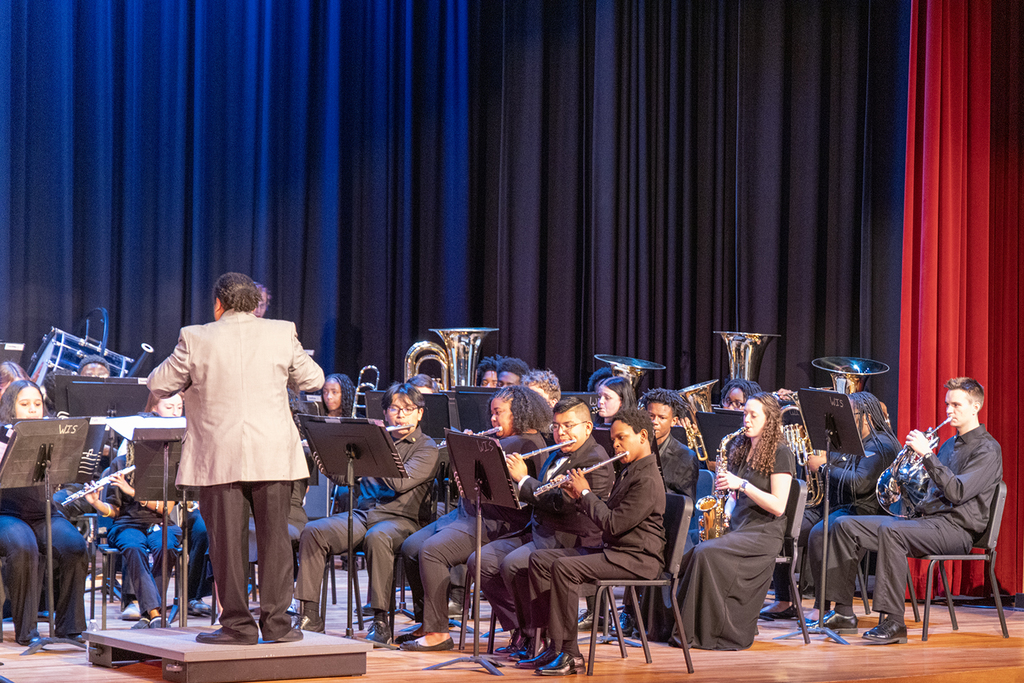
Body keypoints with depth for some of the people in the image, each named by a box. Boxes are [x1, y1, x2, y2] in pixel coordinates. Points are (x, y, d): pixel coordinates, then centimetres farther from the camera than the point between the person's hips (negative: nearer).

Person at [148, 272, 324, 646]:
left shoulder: (197, 339, -3)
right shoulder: (282, 334, 2)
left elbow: (158, 385, 5)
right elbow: (313, 379, 13)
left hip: (220, 457, -2)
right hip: (273, 456, 2)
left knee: (227, 541, 3)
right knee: (274, 538, 7)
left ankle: (238, 624, 4)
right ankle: (276, 622, 8)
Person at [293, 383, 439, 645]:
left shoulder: (427, 448, 4)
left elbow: (401, 483, -14)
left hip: (401, 518, -5)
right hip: (362, 512, 5)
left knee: (377, 538, -40)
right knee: (313, 532, -20)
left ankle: (381, 622, -32)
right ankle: (310, 616, -20)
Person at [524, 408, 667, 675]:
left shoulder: (647, 480, -17)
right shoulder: (628, 471, 17)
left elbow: (613, 524, -22)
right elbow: (608, 516, 20)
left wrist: (586, 493, -11)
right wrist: (579, 496, 5)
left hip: (637, 558, -11)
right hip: (611, 548, 11)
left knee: (564, 567, -28)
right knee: (540, 559, 2)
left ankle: (568, 653, -21)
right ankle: (554, 645, -3)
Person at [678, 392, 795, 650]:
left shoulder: (780, 454, -4)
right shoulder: (739, 448, 18)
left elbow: (778, 507, -13)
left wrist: (741, 484, -18)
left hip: (764, 532, -7)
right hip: (736, 527, 7)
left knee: (707, 553, -32)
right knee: (684, 554, -20)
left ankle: (710, 632, -26)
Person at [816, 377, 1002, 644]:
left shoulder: (987, 449, -4)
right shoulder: (949, 445, 24)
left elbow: (957, 492, -18)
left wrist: (927, 454, -18)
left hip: (956, 528, -9)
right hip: (924, 519, 9)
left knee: (891, 530, -37)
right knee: (845, 526, -4)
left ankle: (893, 622, -38)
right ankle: (843, 612, -5)